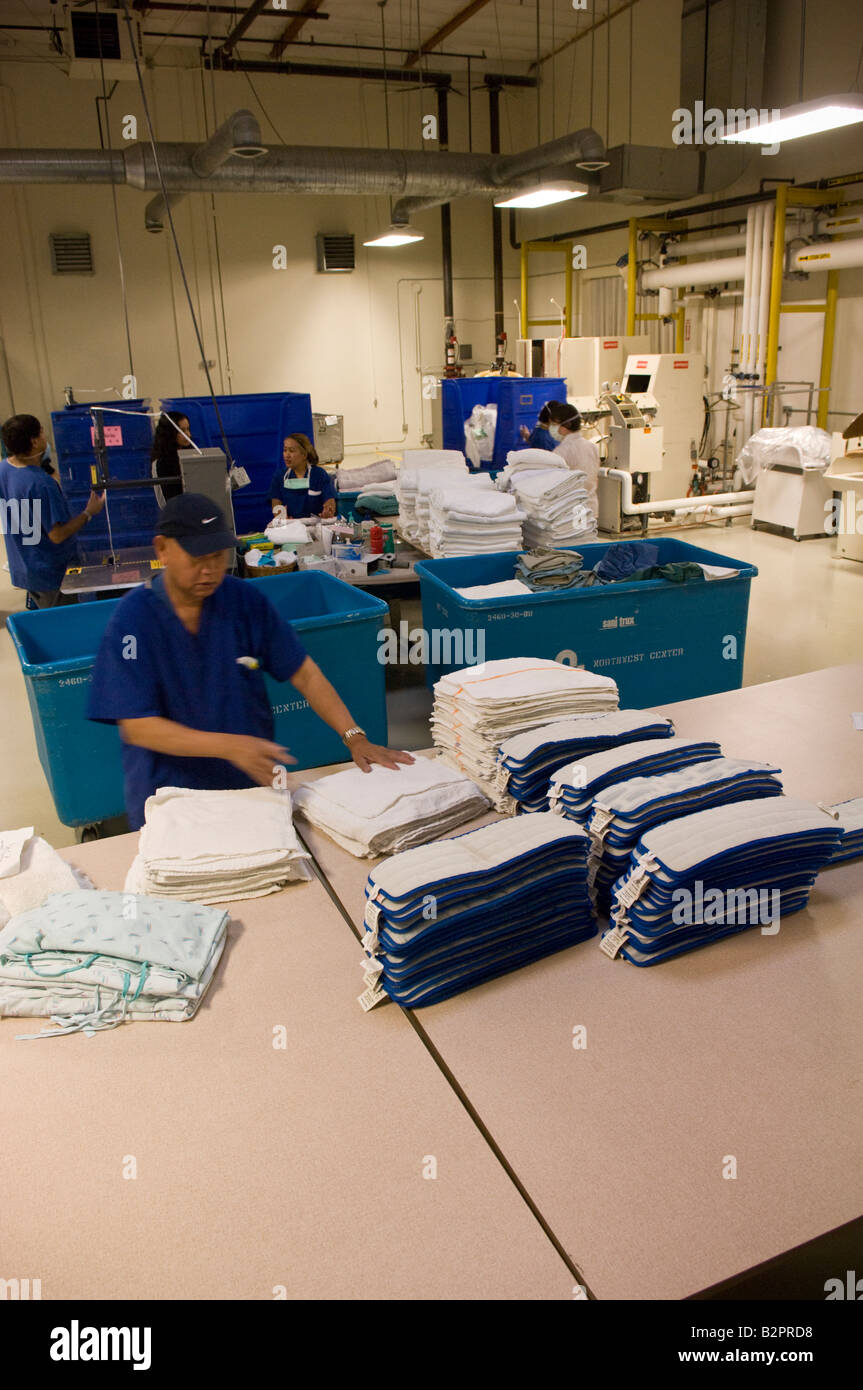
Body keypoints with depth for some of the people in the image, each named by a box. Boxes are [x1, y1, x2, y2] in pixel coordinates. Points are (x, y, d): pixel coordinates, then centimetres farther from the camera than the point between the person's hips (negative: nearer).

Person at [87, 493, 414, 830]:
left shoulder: (246, 600, -2)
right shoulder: (134, 617, -10)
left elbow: (304, 673, 0)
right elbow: (137, 727, -15)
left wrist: (354, 738, -11)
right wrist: (230, 746, -26)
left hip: (252, 786, 3)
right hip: (168, 797, -2)